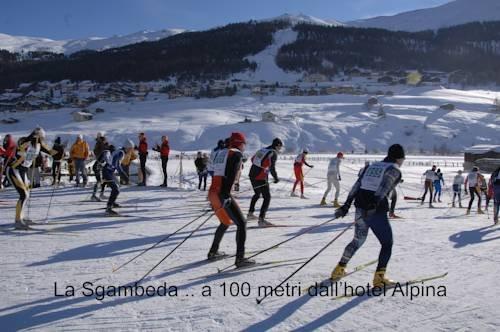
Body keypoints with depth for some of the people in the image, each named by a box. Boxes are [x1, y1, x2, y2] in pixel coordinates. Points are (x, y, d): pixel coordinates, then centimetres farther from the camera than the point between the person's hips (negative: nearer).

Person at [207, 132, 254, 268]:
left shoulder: (220, 153, 19)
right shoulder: (237, 154, -4)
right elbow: (231, 176, -16)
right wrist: (226, 195, -22)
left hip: (213, 193, 8)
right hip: (223, 194, -8)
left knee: (226, 222, 26)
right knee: (241, 223, -2)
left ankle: (213, 252, 34)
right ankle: (240, 258, -8)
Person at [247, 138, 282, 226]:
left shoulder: (262, 149, 12)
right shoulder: (274, 153, -10)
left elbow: (253, 159, 25)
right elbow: (272, 167, -20)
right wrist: (276, 178, -6)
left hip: (252, 175, 8)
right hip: (261, 178, -8)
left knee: (257, 194, 28)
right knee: (267, 197, -1)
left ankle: (250, 213, 38)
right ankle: (261, 220, -9)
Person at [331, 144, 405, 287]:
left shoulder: (372, 166, 19)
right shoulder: (394, 170, 2)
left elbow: (357, 185, 11)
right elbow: (383, 188, -17)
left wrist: (346, 205, 8)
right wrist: (374, 204, -28)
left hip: (360, 208, 6)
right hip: (377, 211, -6)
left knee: (358, 240, 24)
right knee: (387, 243, 11)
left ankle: (339, 269, 26)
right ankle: (379, 277, 3)